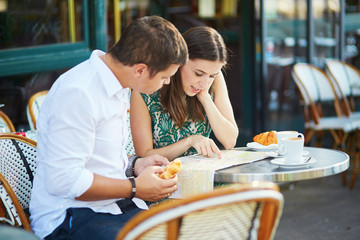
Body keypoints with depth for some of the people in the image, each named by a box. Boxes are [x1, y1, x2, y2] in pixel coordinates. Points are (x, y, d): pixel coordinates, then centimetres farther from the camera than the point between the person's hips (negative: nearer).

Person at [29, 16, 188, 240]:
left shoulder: (118, 84, 13)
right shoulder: (78, 93, -19)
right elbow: (62, 181, -22)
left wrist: (134, 165, 7)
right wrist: (135, 188, -13)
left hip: (116, 205, 9)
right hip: (71, 218, -9)